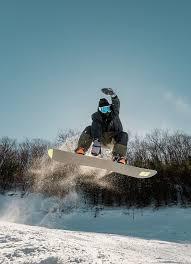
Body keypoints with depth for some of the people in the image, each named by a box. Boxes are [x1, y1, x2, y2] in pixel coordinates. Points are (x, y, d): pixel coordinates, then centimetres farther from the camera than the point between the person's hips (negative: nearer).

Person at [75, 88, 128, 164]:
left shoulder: (114, 112, -11)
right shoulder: (97, 116, -18)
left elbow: (116, 104, -32)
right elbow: (96, 131, -33)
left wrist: (112, 95, -54)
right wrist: (96, 142, -50)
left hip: (114, 137, 1)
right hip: (101, 137, -1)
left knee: (124, 135, -30)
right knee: (88, 129, -22)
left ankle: (120, 157, -36)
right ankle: (81, 149, -30)